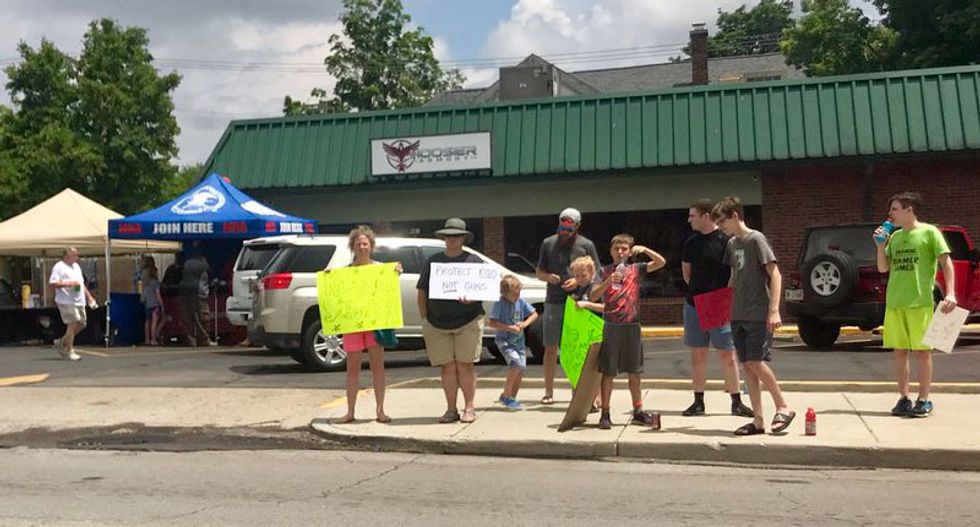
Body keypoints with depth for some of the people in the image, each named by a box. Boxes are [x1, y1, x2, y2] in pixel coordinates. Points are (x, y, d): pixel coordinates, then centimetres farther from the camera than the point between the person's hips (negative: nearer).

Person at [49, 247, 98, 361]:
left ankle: (62, 343, 24)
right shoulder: (59, 267, -5)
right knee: (72, 325, -10)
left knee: (81, 324, 8)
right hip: (66, 302, -8)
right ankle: (70, 352, -2)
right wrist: (69, 283, -17)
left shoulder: (76, 266, 21)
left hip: (79, 301, 8)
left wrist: (89, 297, 23)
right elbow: (53, 283, -14)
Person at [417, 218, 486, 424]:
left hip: (467, 321, -2)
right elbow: (421, 292, 13)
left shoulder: (474, 261, 7)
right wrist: (425, 318, 5)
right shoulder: (433, 261, 13)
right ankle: (451, 409, 9)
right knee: (447, 367, 3)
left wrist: (471, 298, -17)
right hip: (437, 324, 2)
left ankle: (469, 408, 5)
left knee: (465, 366, -4)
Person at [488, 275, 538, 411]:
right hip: (504, 340, -6)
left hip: (519, 340, 6)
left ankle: (512, 398, 20)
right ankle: (506, 395, -9)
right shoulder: (499, 304, -13)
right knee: (516, 362, -23)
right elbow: (492, 323, -16)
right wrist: (509, 328, -22)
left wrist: (525, 324, -8)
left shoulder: (521, 302, 1)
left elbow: (534, 314, 10)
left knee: (521, 368, 3)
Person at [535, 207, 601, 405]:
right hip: (553, 302, 2)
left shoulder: (586, 245, 5)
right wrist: (548, 277, -6)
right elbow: (539, 272, 17)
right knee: (551, 347, 4)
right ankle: (549, 392, 11)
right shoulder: (548, 243, 12)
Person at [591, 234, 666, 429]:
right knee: (608, 372, 0)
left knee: (634, 371, 10)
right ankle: (605, 414, 6)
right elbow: (593, 295, -9)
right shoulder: (605, 271, 2)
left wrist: (644, 250, -12)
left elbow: (661, 262, 1)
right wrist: (608, 281, -23)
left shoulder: (635, 269, 7)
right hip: (611, 327, -2)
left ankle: (638, 411, 19)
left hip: (632, 326, 2)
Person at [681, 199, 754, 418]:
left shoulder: (726, 241, -8)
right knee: (698, 355, 8)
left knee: (727, 355, 0)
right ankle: (698, 402, 16)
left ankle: (736, 402, 9)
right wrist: (699, 291, 8)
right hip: (694, 304, 5)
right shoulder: (690, 243, 9)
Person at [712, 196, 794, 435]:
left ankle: (783, 408, 5)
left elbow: (775, 274, -13)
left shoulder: (756, 239, -9)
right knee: (747, 365, 5)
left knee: (756, 363, -12)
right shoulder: (731, 244, 13)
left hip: (758, 315, -7)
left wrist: (774, 310, -20)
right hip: (738, 315, 7)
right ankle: (758, 421, 9)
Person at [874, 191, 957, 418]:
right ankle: (904, 399, 14)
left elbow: (946, 263, -5)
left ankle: (924, 400, 7)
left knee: (922, 350, 0)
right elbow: (883, 268, 17)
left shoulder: (929, 232, -2)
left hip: (920, 302, -6)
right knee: (899, 351, 6)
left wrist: (950, 293, -16)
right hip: (894, 303, 6)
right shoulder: (894, 237, 15)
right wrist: (880, 246, 1)